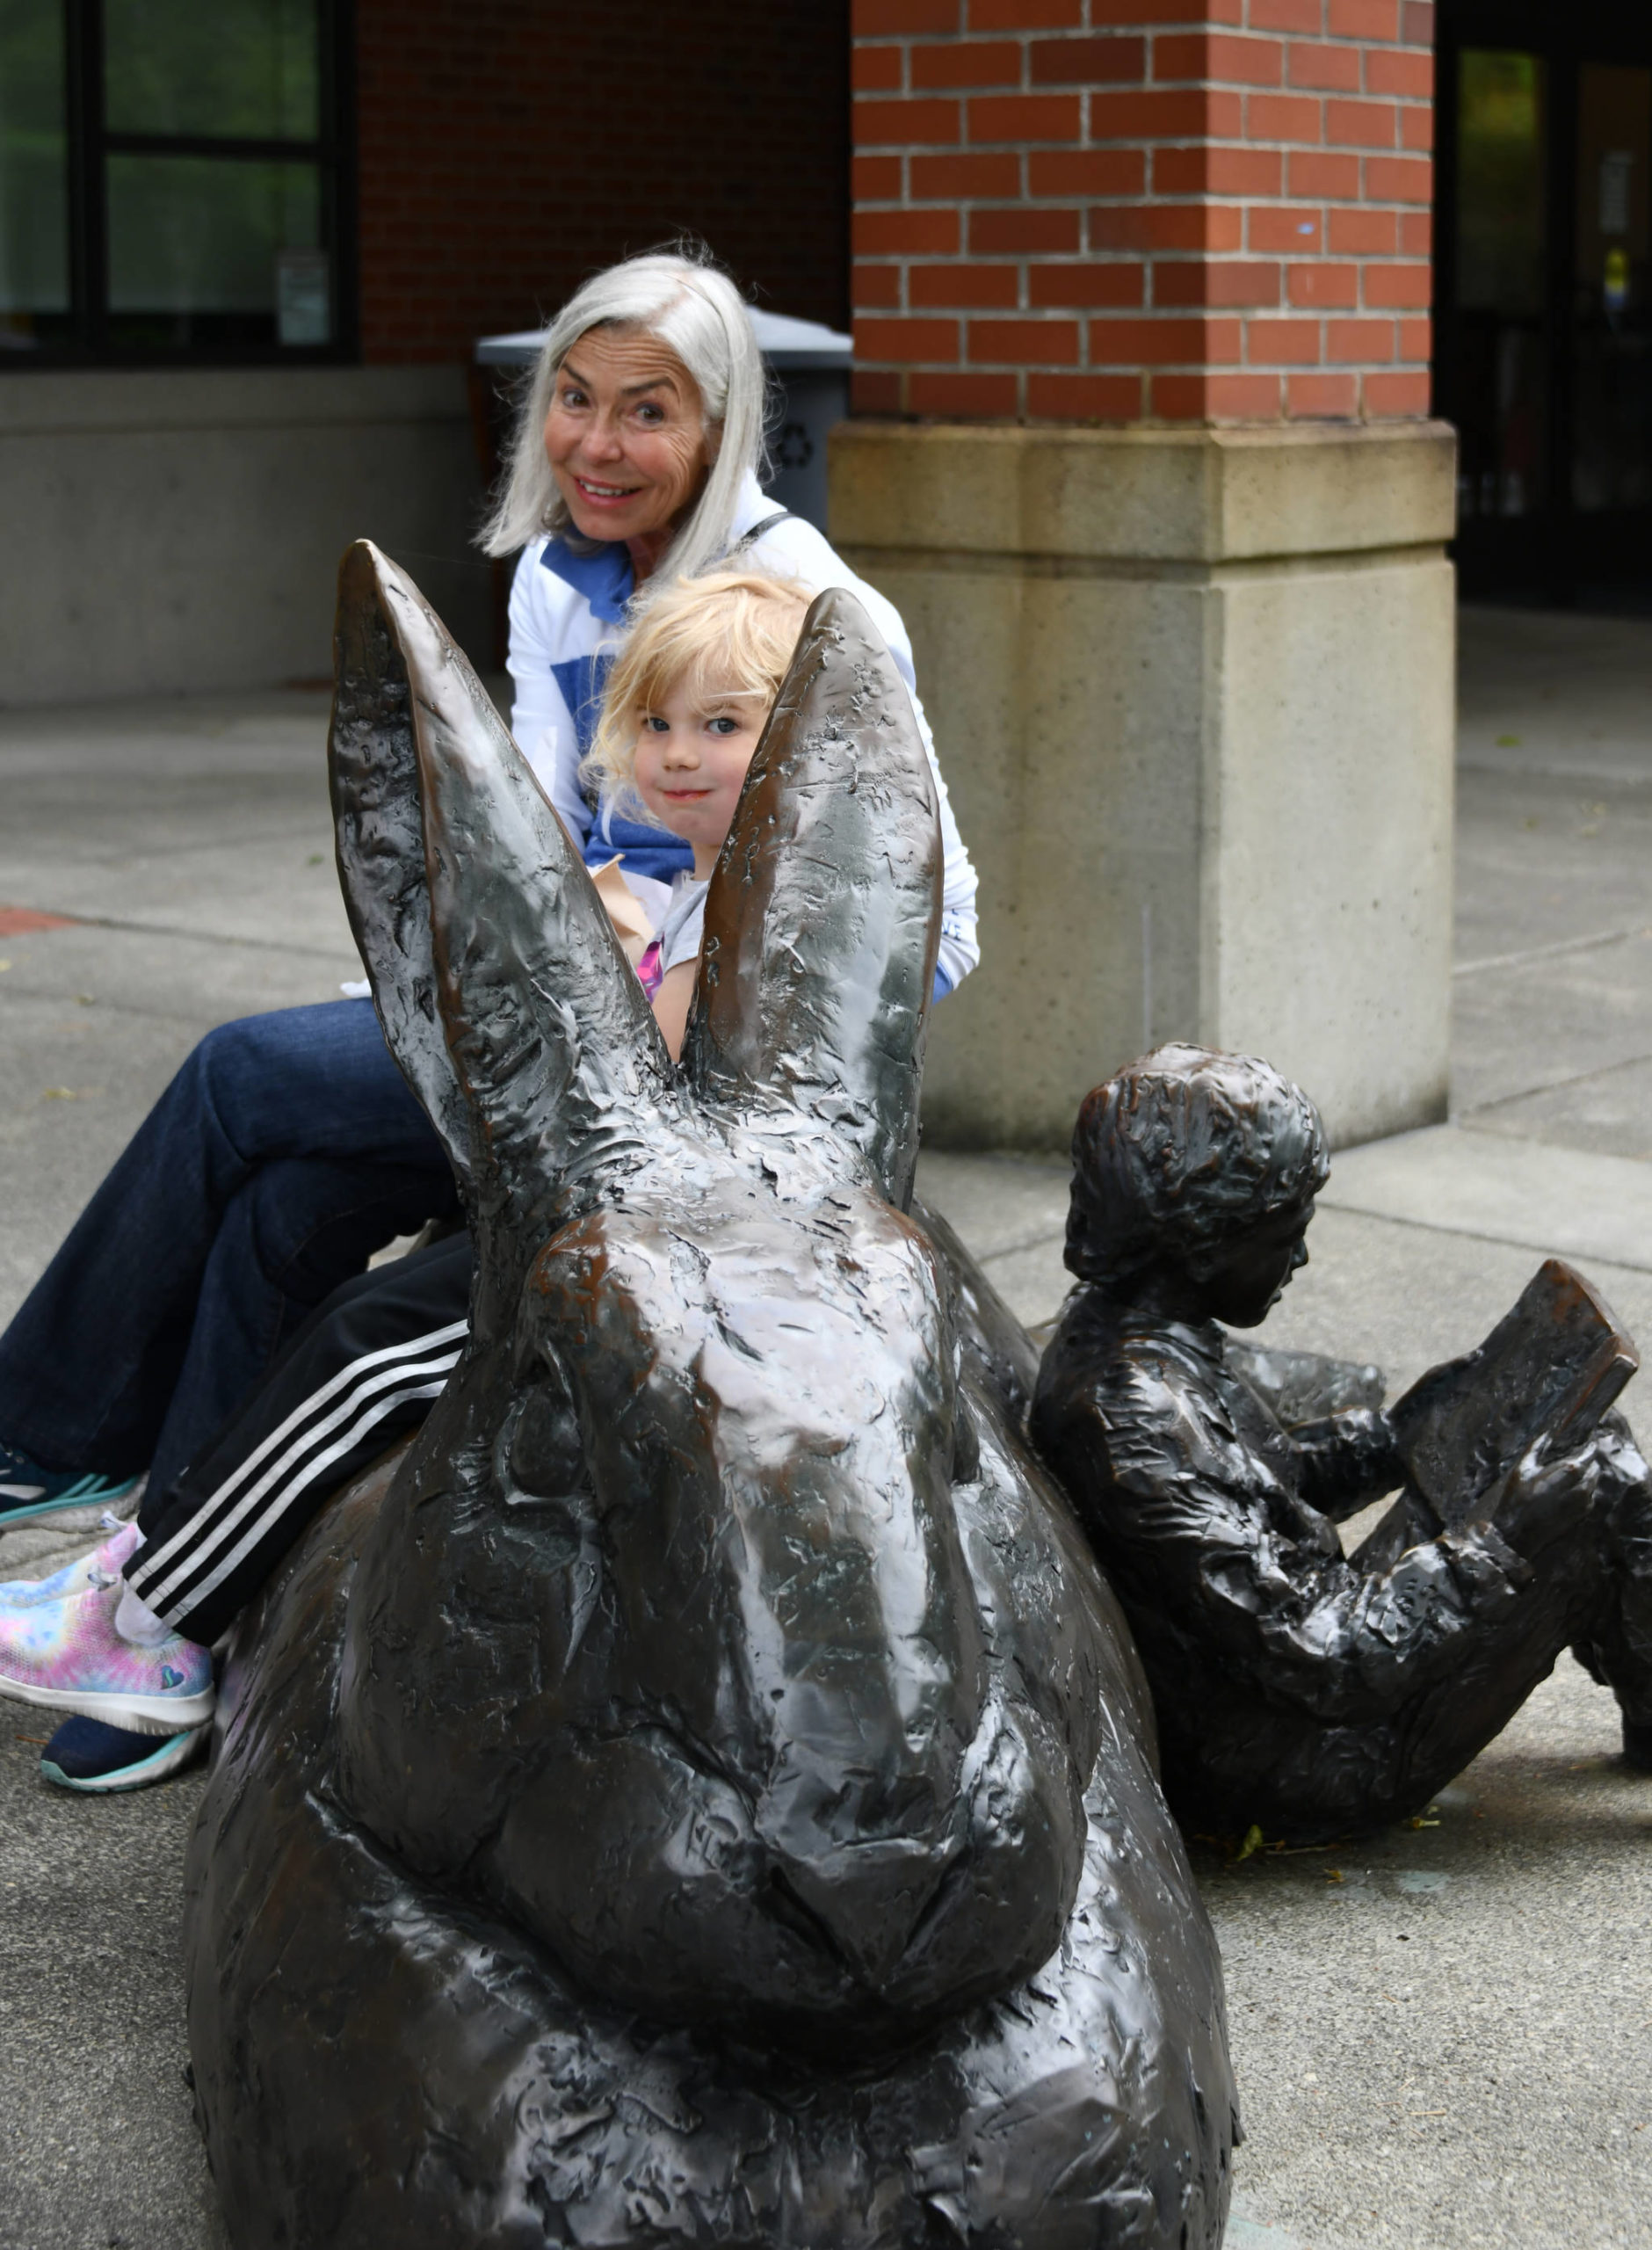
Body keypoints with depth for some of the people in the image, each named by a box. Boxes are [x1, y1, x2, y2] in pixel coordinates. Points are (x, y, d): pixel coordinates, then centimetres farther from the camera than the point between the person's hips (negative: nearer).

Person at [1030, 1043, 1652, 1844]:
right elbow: (1321, 1662, -28)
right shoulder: (1134, 1422, -29)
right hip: (1292, 1771, -10)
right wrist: (1501, 1547, -20)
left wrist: (1396, 1434, 8)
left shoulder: (1111, 1327, 1)